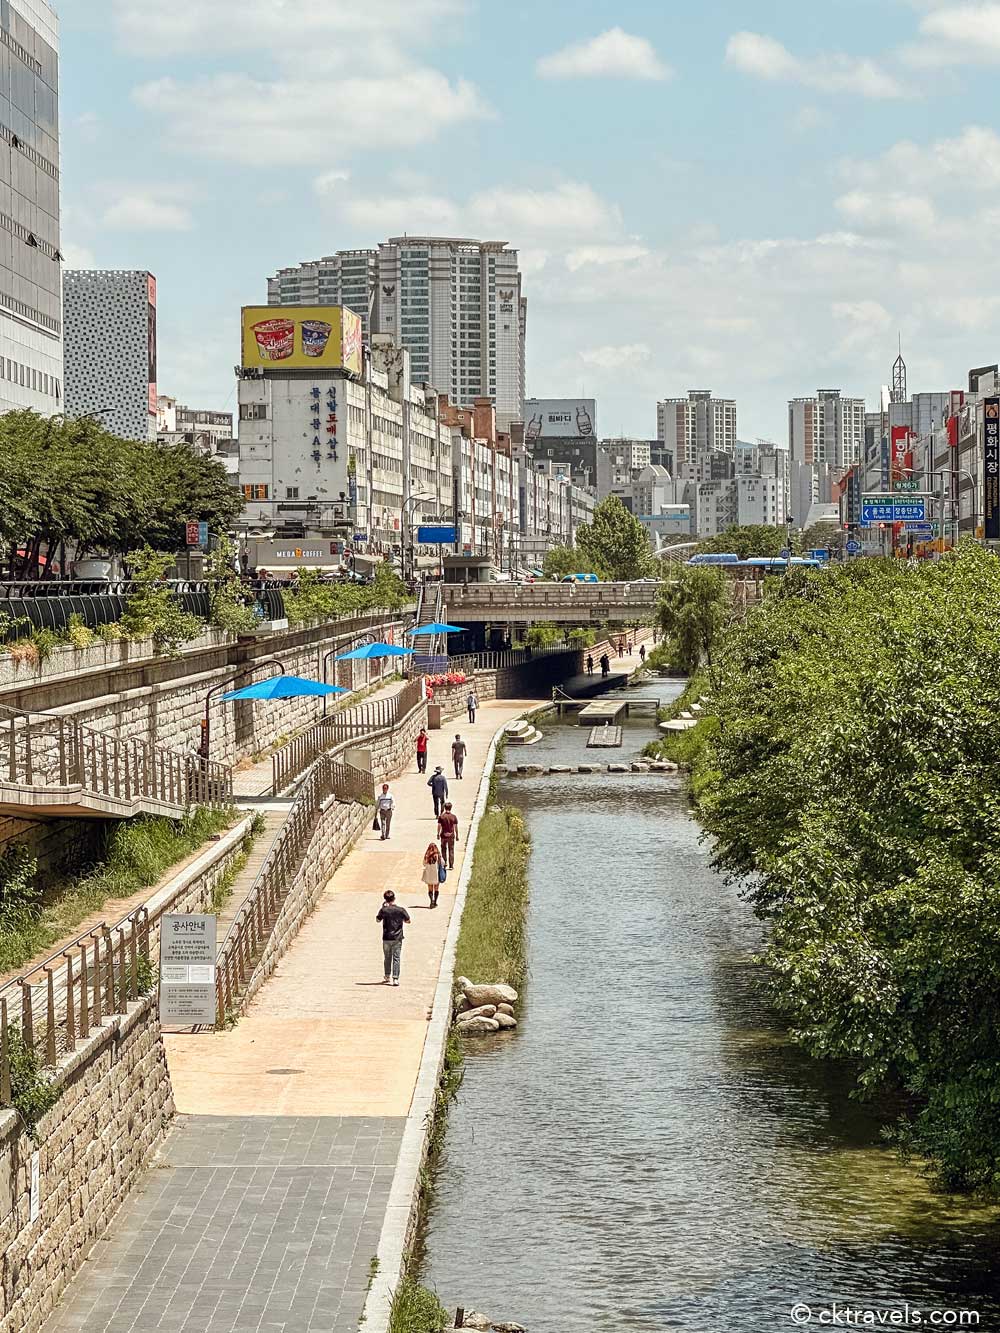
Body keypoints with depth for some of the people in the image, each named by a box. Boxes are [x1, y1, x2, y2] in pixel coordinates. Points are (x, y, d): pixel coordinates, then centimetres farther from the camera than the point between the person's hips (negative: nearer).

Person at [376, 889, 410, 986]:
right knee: (396, 958, 1)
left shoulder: (383, 910, -10)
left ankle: (387, 977, 29)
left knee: (387, 958, 17)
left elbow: (378, 920, 7)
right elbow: (408, 921, 4)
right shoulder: (401, 910, -8)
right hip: (398, 938, 0)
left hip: (387, 938, 0)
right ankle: (395, 979, -7)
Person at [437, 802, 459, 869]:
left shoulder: (441, 817, -8)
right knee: (451, 851, 7)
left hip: (443, 835, 0)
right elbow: (456, 827, -5)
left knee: (443, 849, 18)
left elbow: (439, 826, -5)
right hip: (451, 835, 0)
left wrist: (438, 834, 6)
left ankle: (445, 862, 12)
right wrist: (457, 836, 4)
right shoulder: (454, 817, -8)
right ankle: (451, 866, 8)